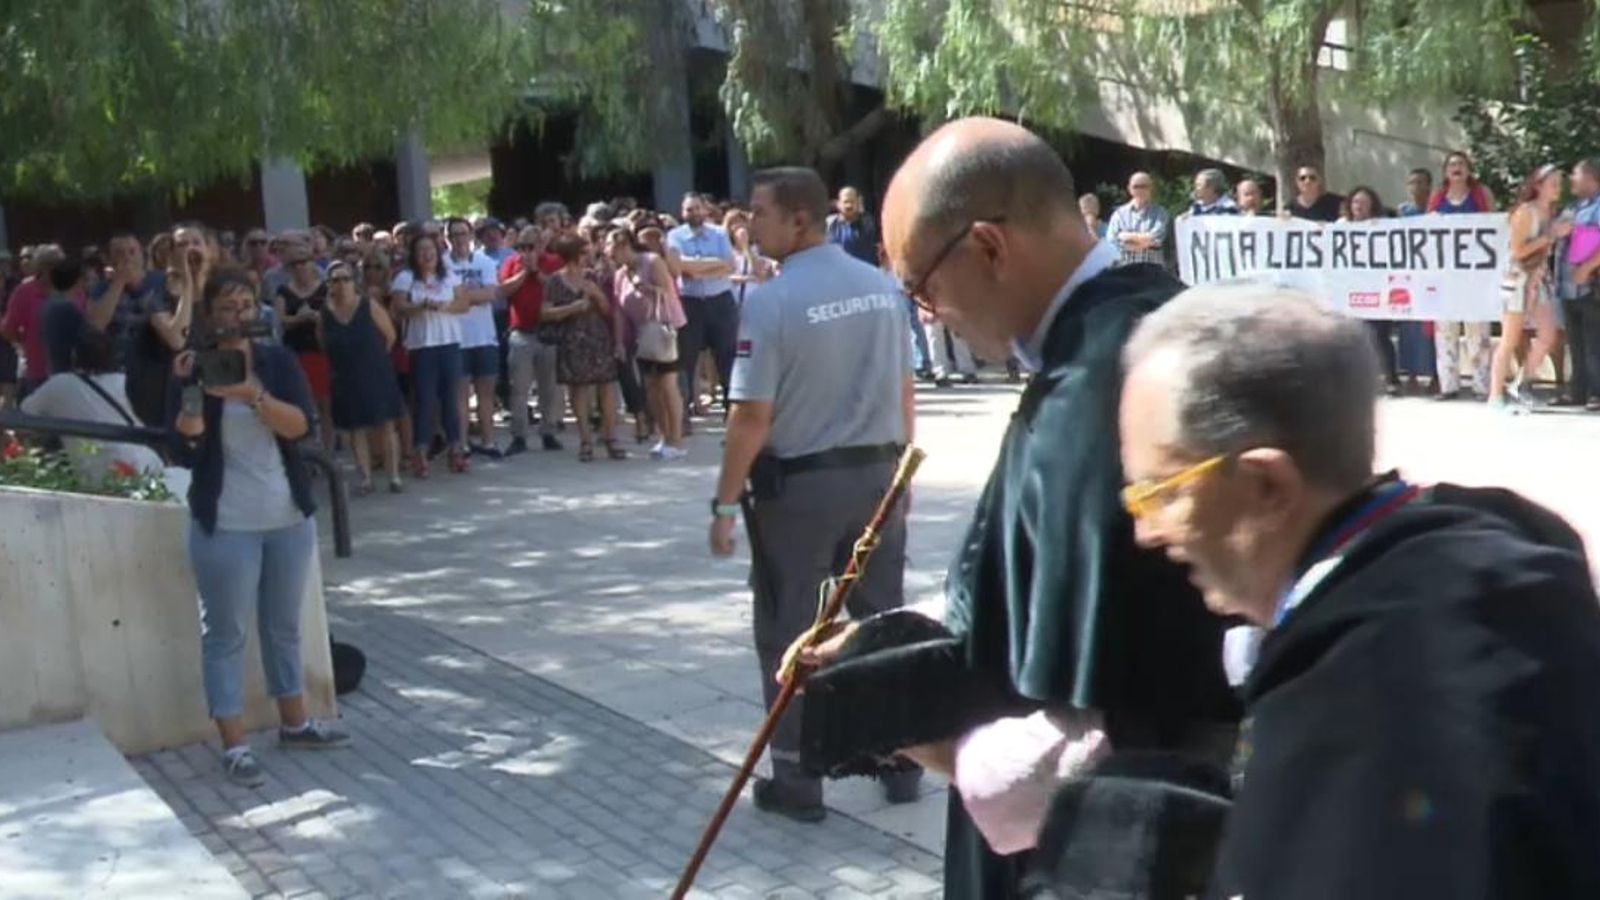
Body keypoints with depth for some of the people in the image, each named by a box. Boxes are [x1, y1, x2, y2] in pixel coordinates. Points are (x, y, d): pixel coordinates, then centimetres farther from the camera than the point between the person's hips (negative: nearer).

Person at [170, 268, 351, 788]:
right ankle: (235, 746, 5)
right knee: (225, 631, 0)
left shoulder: (278, 361, 2)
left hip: (290, 518, 4)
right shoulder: (193, 368, -6)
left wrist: (252, 395, -28)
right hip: (225, 525, -4)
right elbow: (186, 452, -14)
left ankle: (295, 724, 29)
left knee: (285, 625, 16)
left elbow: (301, 425, -14)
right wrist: (193, 394, -27)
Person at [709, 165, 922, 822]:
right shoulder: (883, 286, 0)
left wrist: (726, 501, -9)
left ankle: (796, 781, 14)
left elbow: (753, 416, -18)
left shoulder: (772, 300, -18)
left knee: (790, 635, 7)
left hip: (798, 485, -5)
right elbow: (905, 391, 7)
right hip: (878, 474, 6)